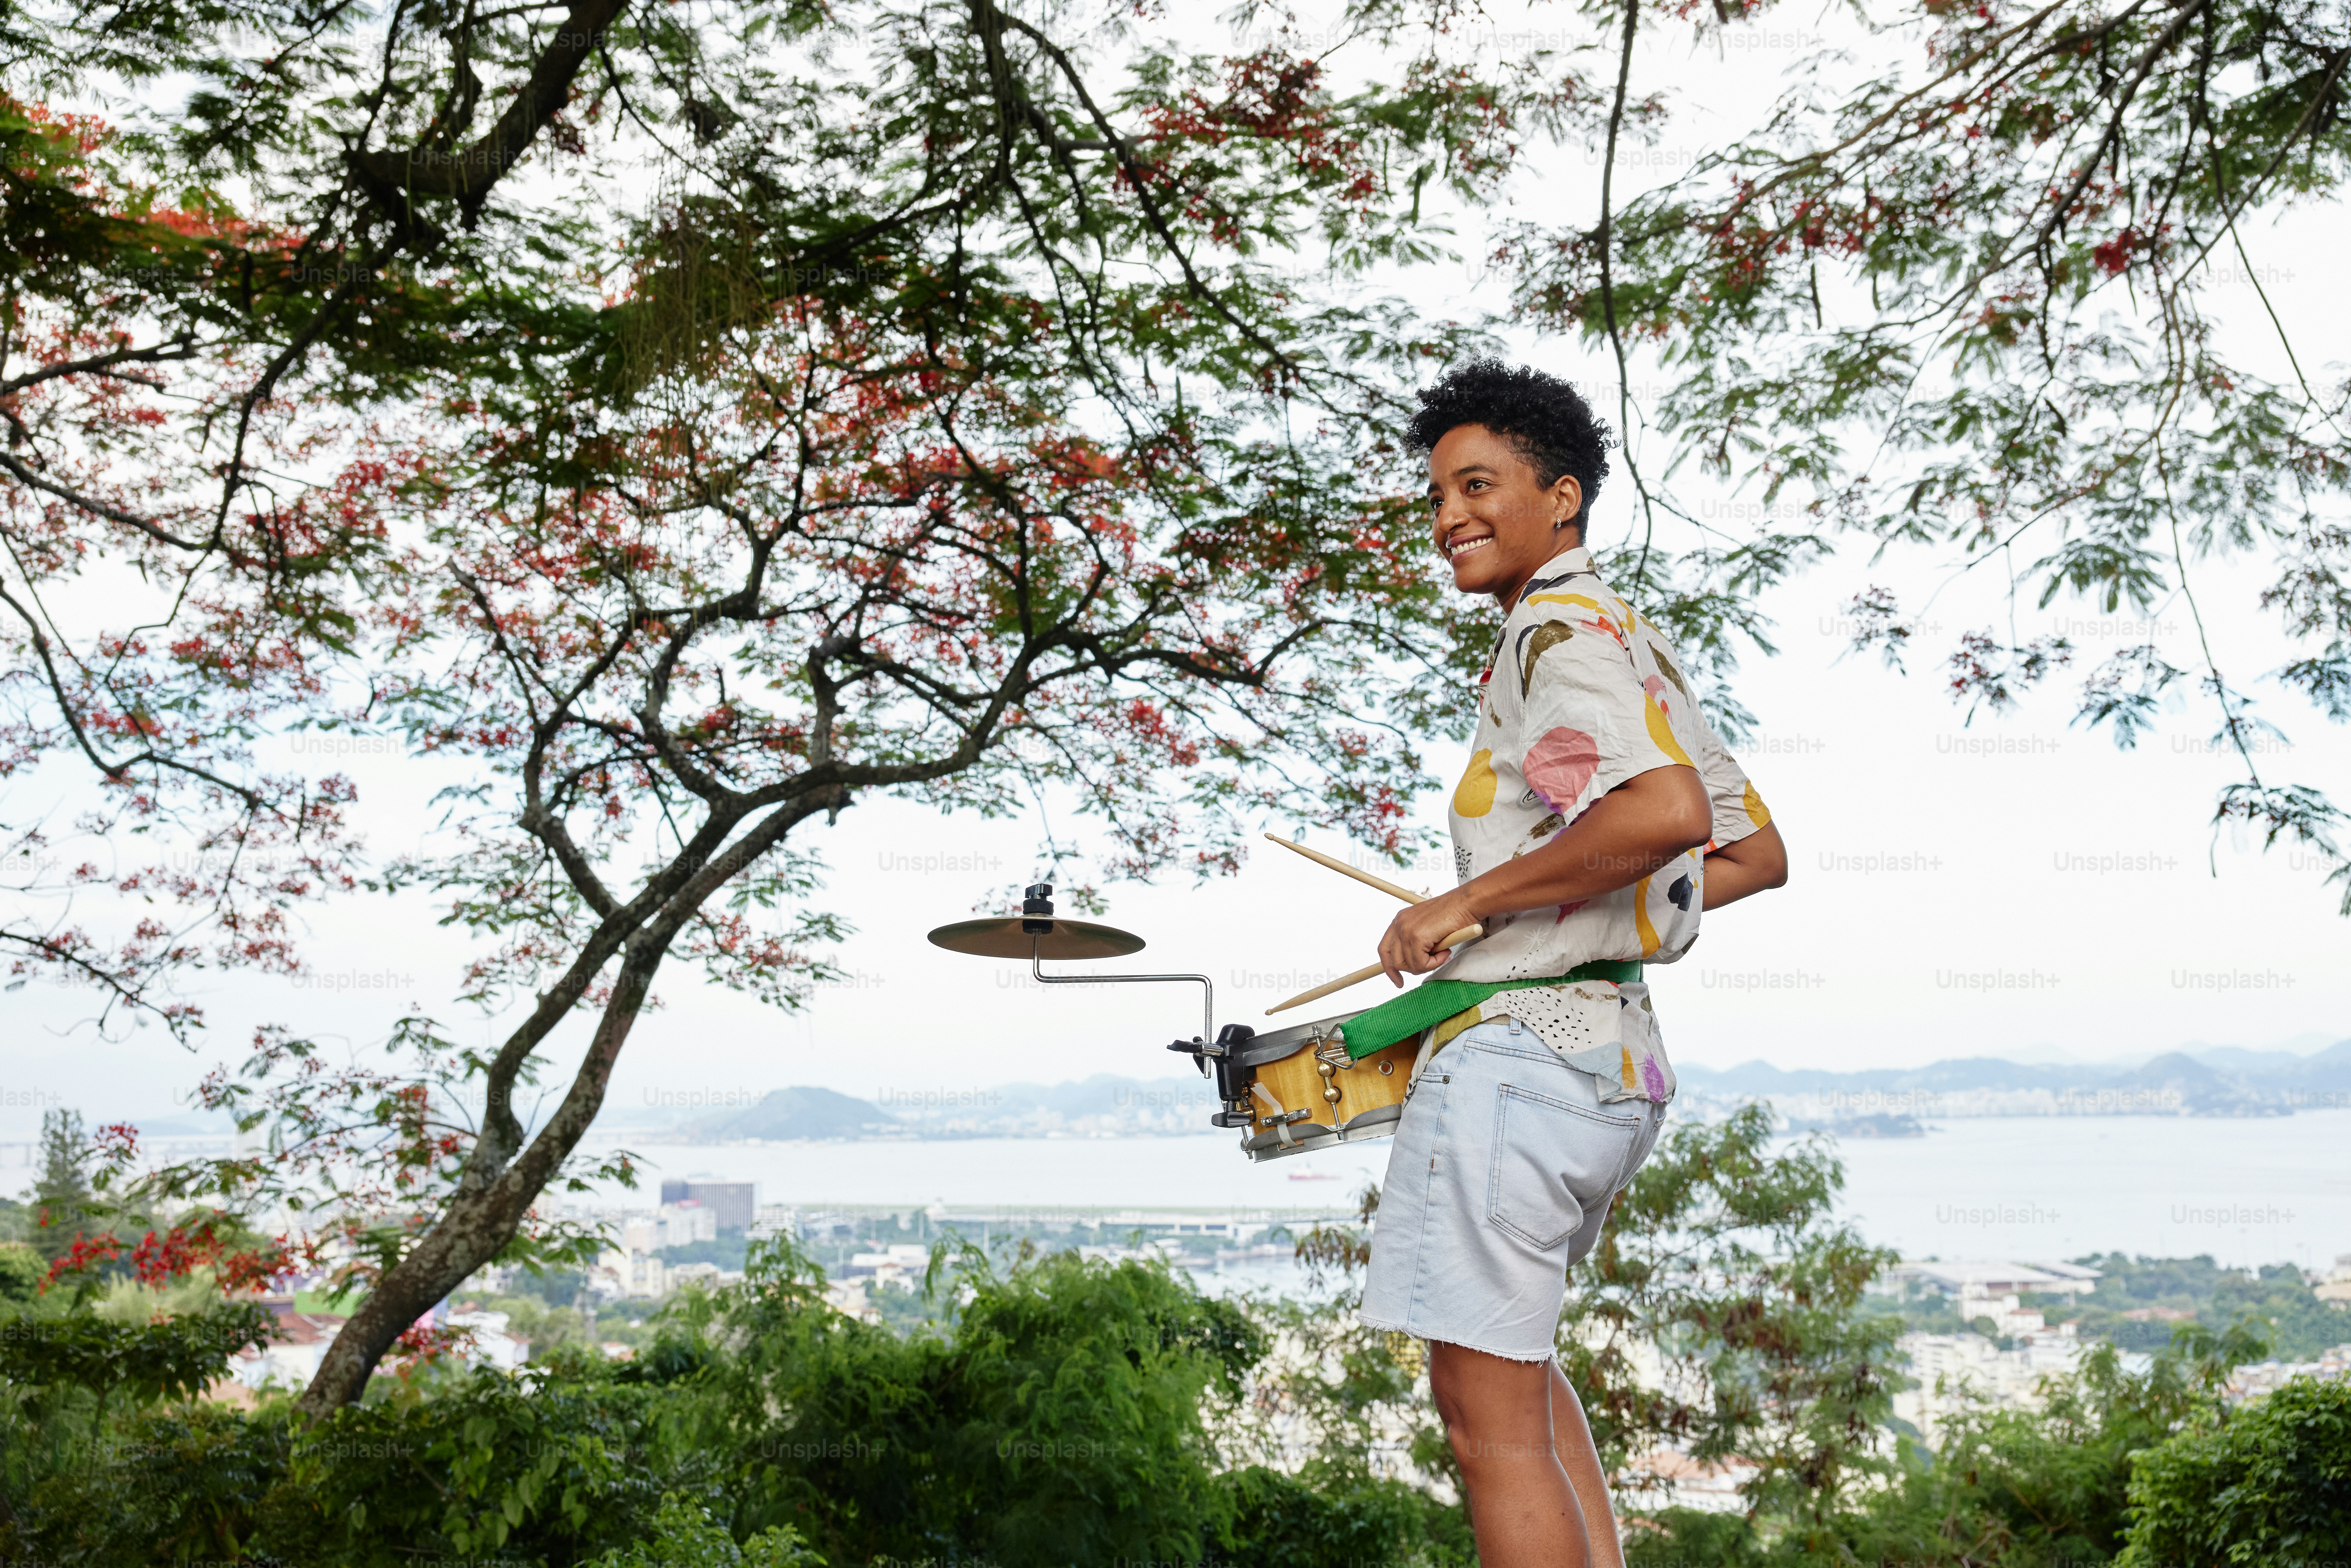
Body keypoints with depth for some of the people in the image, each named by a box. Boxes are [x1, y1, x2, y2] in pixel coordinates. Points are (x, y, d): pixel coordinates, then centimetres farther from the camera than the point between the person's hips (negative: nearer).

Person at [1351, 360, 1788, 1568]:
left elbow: (1663, 811, -30)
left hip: (1519, 1045, -11)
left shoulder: (1559, 628, -11)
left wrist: (1470, 903, -21)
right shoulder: (1639, 642, 18)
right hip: (1616, 1057, 11)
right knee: (1508, 1347, 26)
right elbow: (1757, 854, 21)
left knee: (1484, 1405, -2)